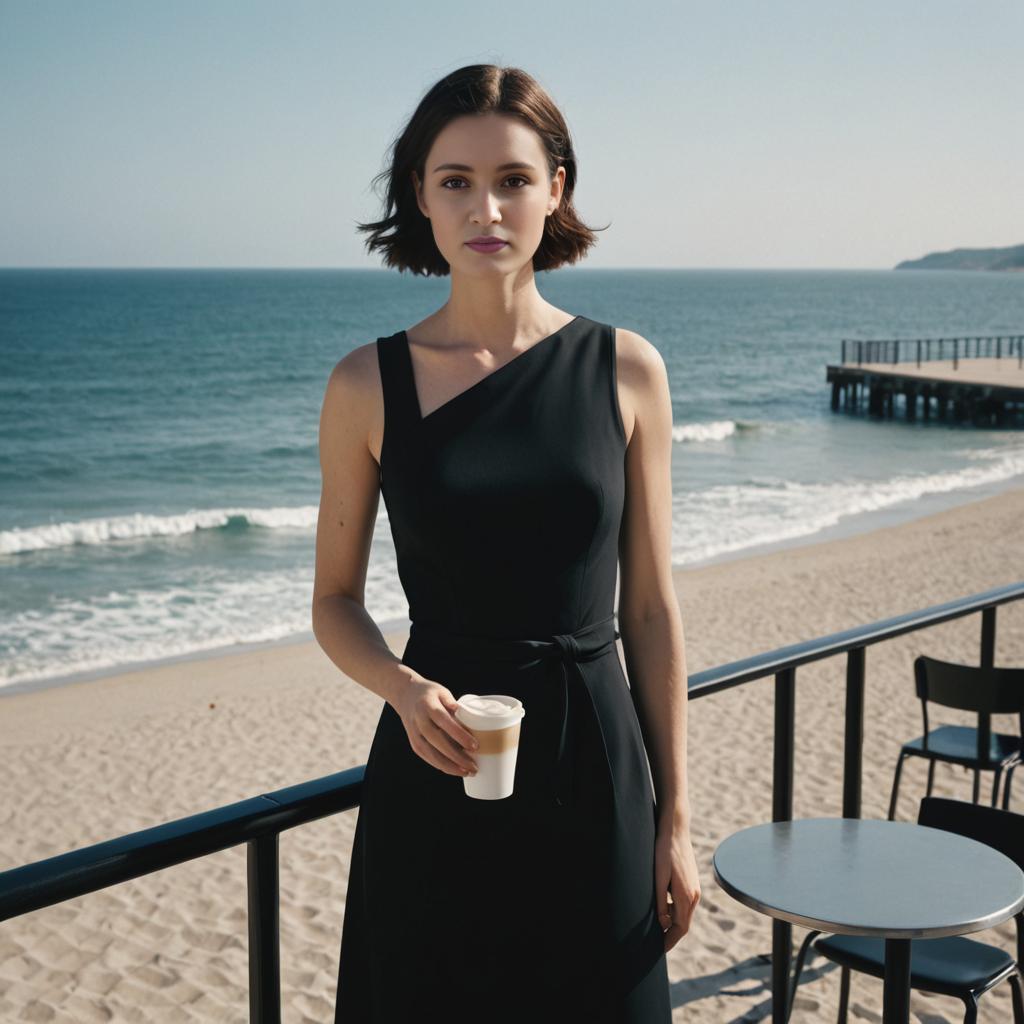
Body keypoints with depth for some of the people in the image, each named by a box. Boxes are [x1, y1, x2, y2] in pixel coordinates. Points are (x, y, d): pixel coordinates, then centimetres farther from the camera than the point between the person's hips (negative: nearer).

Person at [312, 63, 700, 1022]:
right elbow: (334, 601, 4)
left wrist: (674, 817, 2)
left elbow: (650, 608, 2)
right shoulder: (368, 384, -4)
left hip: (593, 769, 1)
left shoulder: (626, 370, -2)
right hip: (433, 773, 0)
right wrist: (403, 687, -17)